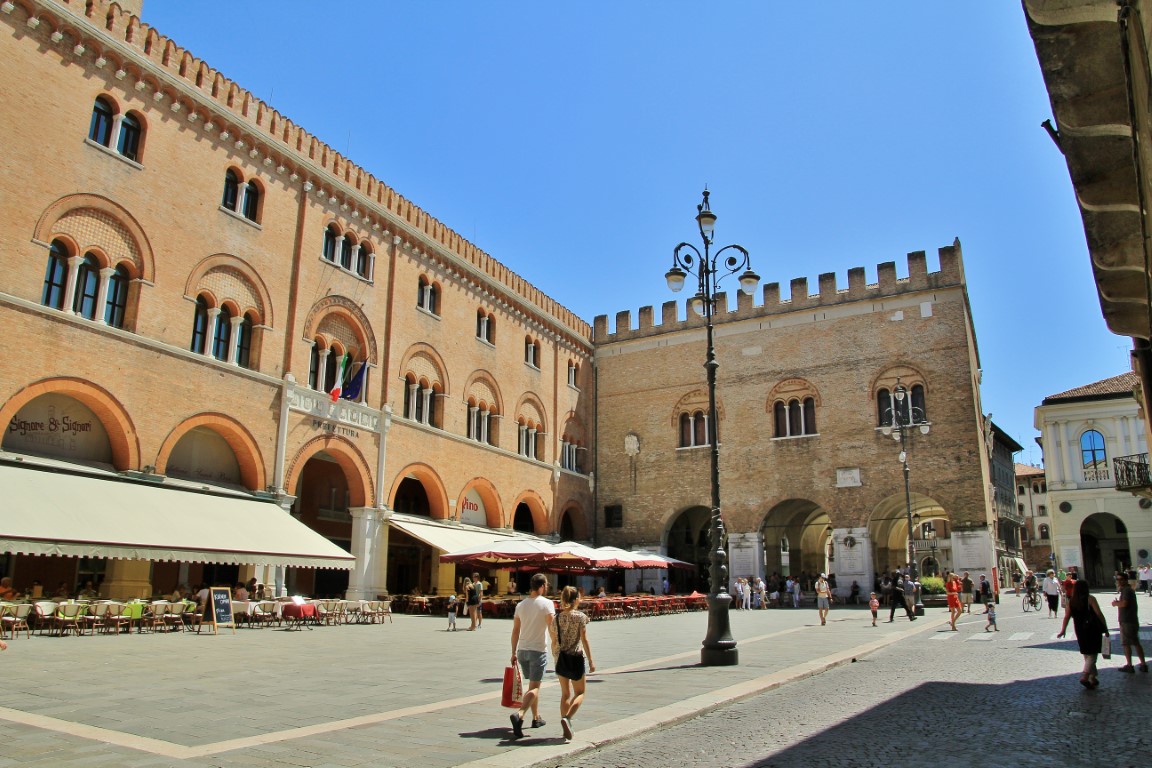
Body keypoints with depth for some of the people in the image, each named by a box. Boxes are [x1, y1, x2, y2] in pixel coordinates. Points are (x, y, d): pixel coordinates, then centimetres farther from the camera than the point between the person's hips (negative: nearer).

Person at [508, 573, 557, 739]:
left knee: (532, 684, 21)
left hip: (522, 650, 6)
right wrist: (555, 642, 0)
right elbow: (551, 627, -16)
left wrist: (514, 653, 14)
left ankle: (536, 717, 30)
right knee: (534, 687, -5)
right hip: (538, 650, -6)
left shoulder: (521, 604, 7)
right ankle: (519, 714, -25)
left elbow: (515, 631, 9)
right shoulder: (547, 603, -9)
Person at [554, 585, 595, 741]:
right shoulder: (580, 616, -10)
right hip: (576, 658, -4)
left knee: (565, 694, 15)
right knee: (579, 693, 10)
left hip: (561, 658, 4)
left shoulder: (558, 617, 2)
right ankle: (567, 718, -13)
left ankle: (566, 728, 14)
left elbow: (555, 642, 6)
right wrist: (591, 661, -6)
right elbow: (584, 640, -11)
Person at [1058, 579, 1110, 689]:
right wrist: (1106, 629, -4)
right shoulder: (1090, 599, -8)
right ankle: (1085, 677, -15)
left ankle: (1093, 678, 21)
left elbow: (1067, 616, 2)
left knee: (1087, 655, 17)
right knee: (1092, 655, -2)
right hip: (1093, 630, -4)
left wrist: (1063, 630, 9)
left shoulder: (1071, 601, 4)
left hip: (1080, 632, 4)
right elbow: (1099, 614, -12)